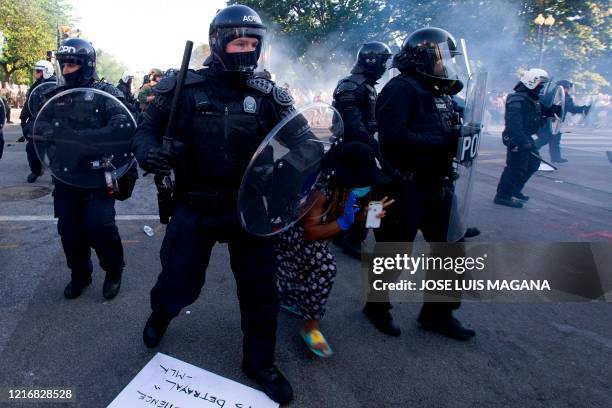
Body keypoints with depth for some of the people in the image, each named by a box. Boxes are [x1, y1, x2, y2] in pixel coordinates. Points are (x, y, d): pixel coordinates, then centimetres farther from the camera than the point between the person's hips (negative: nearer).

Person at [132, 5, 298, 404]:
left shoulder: (267, 95, 1)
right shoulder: (185, 88, -4)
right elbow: (147, 129, 1)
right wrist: (149, 152, -22)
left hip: (249, 206, 2)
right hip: (195, 205, -1)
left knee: (261, 288, 8)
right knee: (180, 280, 10)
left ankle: (260, 361, 31)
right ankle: (161, 312, 49)